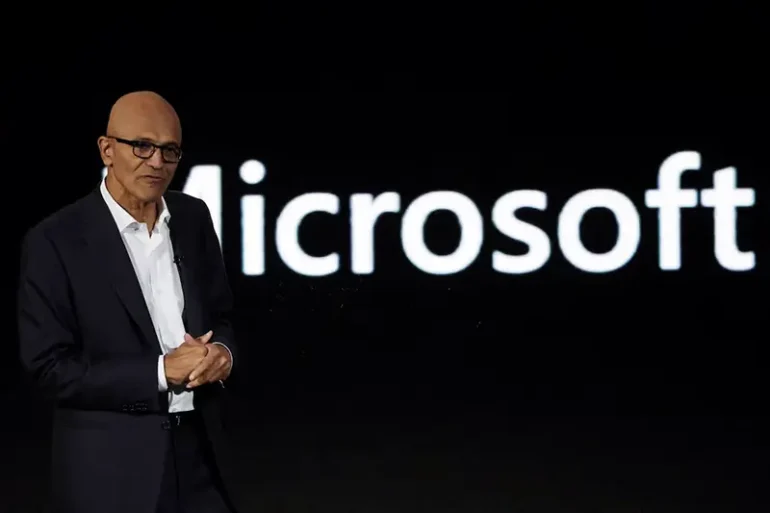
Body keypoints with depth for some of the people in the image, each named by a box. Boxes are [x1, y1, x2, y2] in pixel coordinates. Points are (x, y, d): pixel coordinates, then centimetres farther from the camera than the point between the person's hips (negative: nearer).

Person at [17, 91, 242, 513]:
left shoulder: (193, 218, 4)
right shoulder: (54, 241, -12)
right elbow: (50, 368, -13)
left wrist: (223, 352, -9)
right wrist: (161, 371, -19)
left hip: (200, 448, 5)